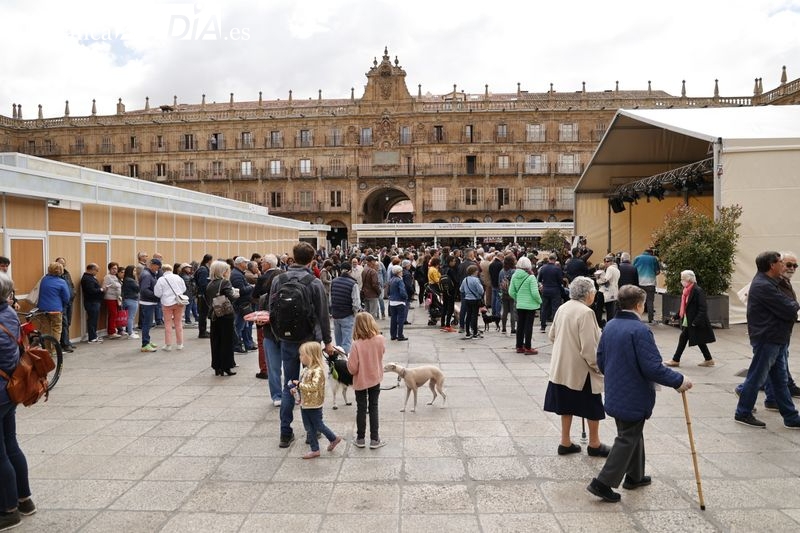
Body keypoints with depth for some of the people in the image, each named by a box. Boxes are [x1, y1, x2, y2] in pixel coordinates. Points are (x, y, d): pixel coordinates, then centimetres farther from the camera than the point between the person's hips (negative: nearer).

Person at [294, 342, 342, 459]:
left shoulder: (318, 370, -23)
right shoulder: (306, 370, 6)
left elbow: (313, 387, -30)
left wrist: (299, 384, -26)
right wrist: (296, 389, 1)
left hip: (314, 405, -9)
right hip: (305, 404, 9)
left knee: (318, 425, 7)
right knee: (309, 427, 14)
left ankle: (334, 439, 28)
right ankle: (315, 449, 25)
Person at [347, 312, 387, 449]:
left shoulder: (357, 344, -26)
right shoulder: (380, 340, -16)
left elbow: (352, 368, -21)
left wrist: (348, 360, -2)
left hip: (360, 381, -2)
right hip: (375, 379, 2)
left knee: (361, 409, 12)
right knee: (373, 408, 13)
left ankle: (360, 439, 24)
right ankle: (374, 440, 18)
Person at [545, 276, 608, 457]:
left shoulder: (562, 308, 2)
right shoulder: (586, 312, -22)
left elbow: (552, 335, 12)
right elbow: (588, 347, -23)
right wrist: (598, 366, -11)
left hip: (562, 366, 7)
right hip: (581, 369, -7)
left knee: (567, 405, 17)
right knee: (593, 408, 12)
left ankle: (565, 442, 25)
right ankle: (594, 444, 26)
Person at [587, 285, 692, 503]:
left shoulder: (610, 326, 2)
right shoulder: (640, 330, -22)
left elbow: (601, 361, 9)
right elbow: (653, 368, -25)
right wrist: (679, 381, -13)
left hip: (616, 394, 8)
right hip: (634, 397, -8)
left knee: (634, 435, 24)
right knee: (627, 440, 5)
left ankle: (634, 476, 37)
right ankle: (603, 483, 5)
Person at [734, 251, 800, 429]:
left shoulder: (768, 282, 13)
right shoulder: (763, 286, -22)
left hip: (776, 339, 10)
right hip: (767, 339, -10)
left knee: (780, 380, 14)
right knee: (756, 378, 1)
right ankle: (743, 413, 13)